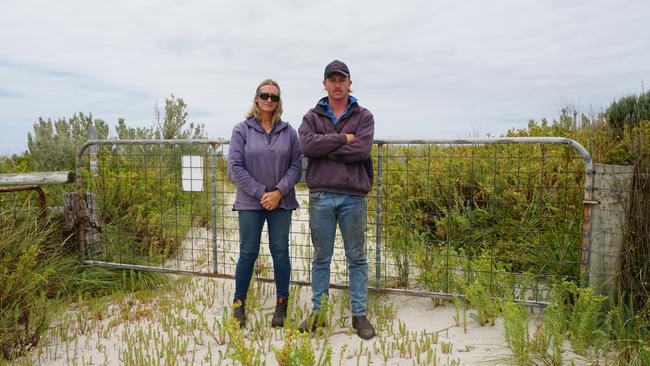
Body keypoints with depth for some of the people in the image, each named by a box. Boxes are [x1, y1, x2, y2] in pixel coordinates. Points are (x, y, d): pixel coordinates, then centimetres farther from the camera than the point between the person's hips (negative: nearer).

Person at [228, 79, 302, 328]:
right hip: (250, 202, -1)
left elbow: (296, 165, 2)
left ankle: (282, 305, 19)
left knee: (280, 251, 6)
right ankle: (239, 304, 20)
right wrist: (261, 193, -11)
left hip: (281, 202, 2)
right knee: (248, 252, 4)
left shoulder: (288, 132, 5)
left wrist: (279, 191, -11)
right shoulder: (242, 130, 0)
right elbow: (235, 167, -5)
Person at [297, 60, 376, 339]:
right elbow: (306, 146, -11)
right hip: (320, 196, 1)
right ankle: (316, 311, 23)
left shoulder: (363, 116, 6)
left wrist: (325, 149, -9)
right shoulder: (312, 117, 9)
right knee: (321, 257, 11)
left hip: (353, 196, 0)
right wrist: (342, 139, -11)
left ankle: (359, 314, 20)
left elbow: (362, 149, -12)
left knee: (357, 258, 8)